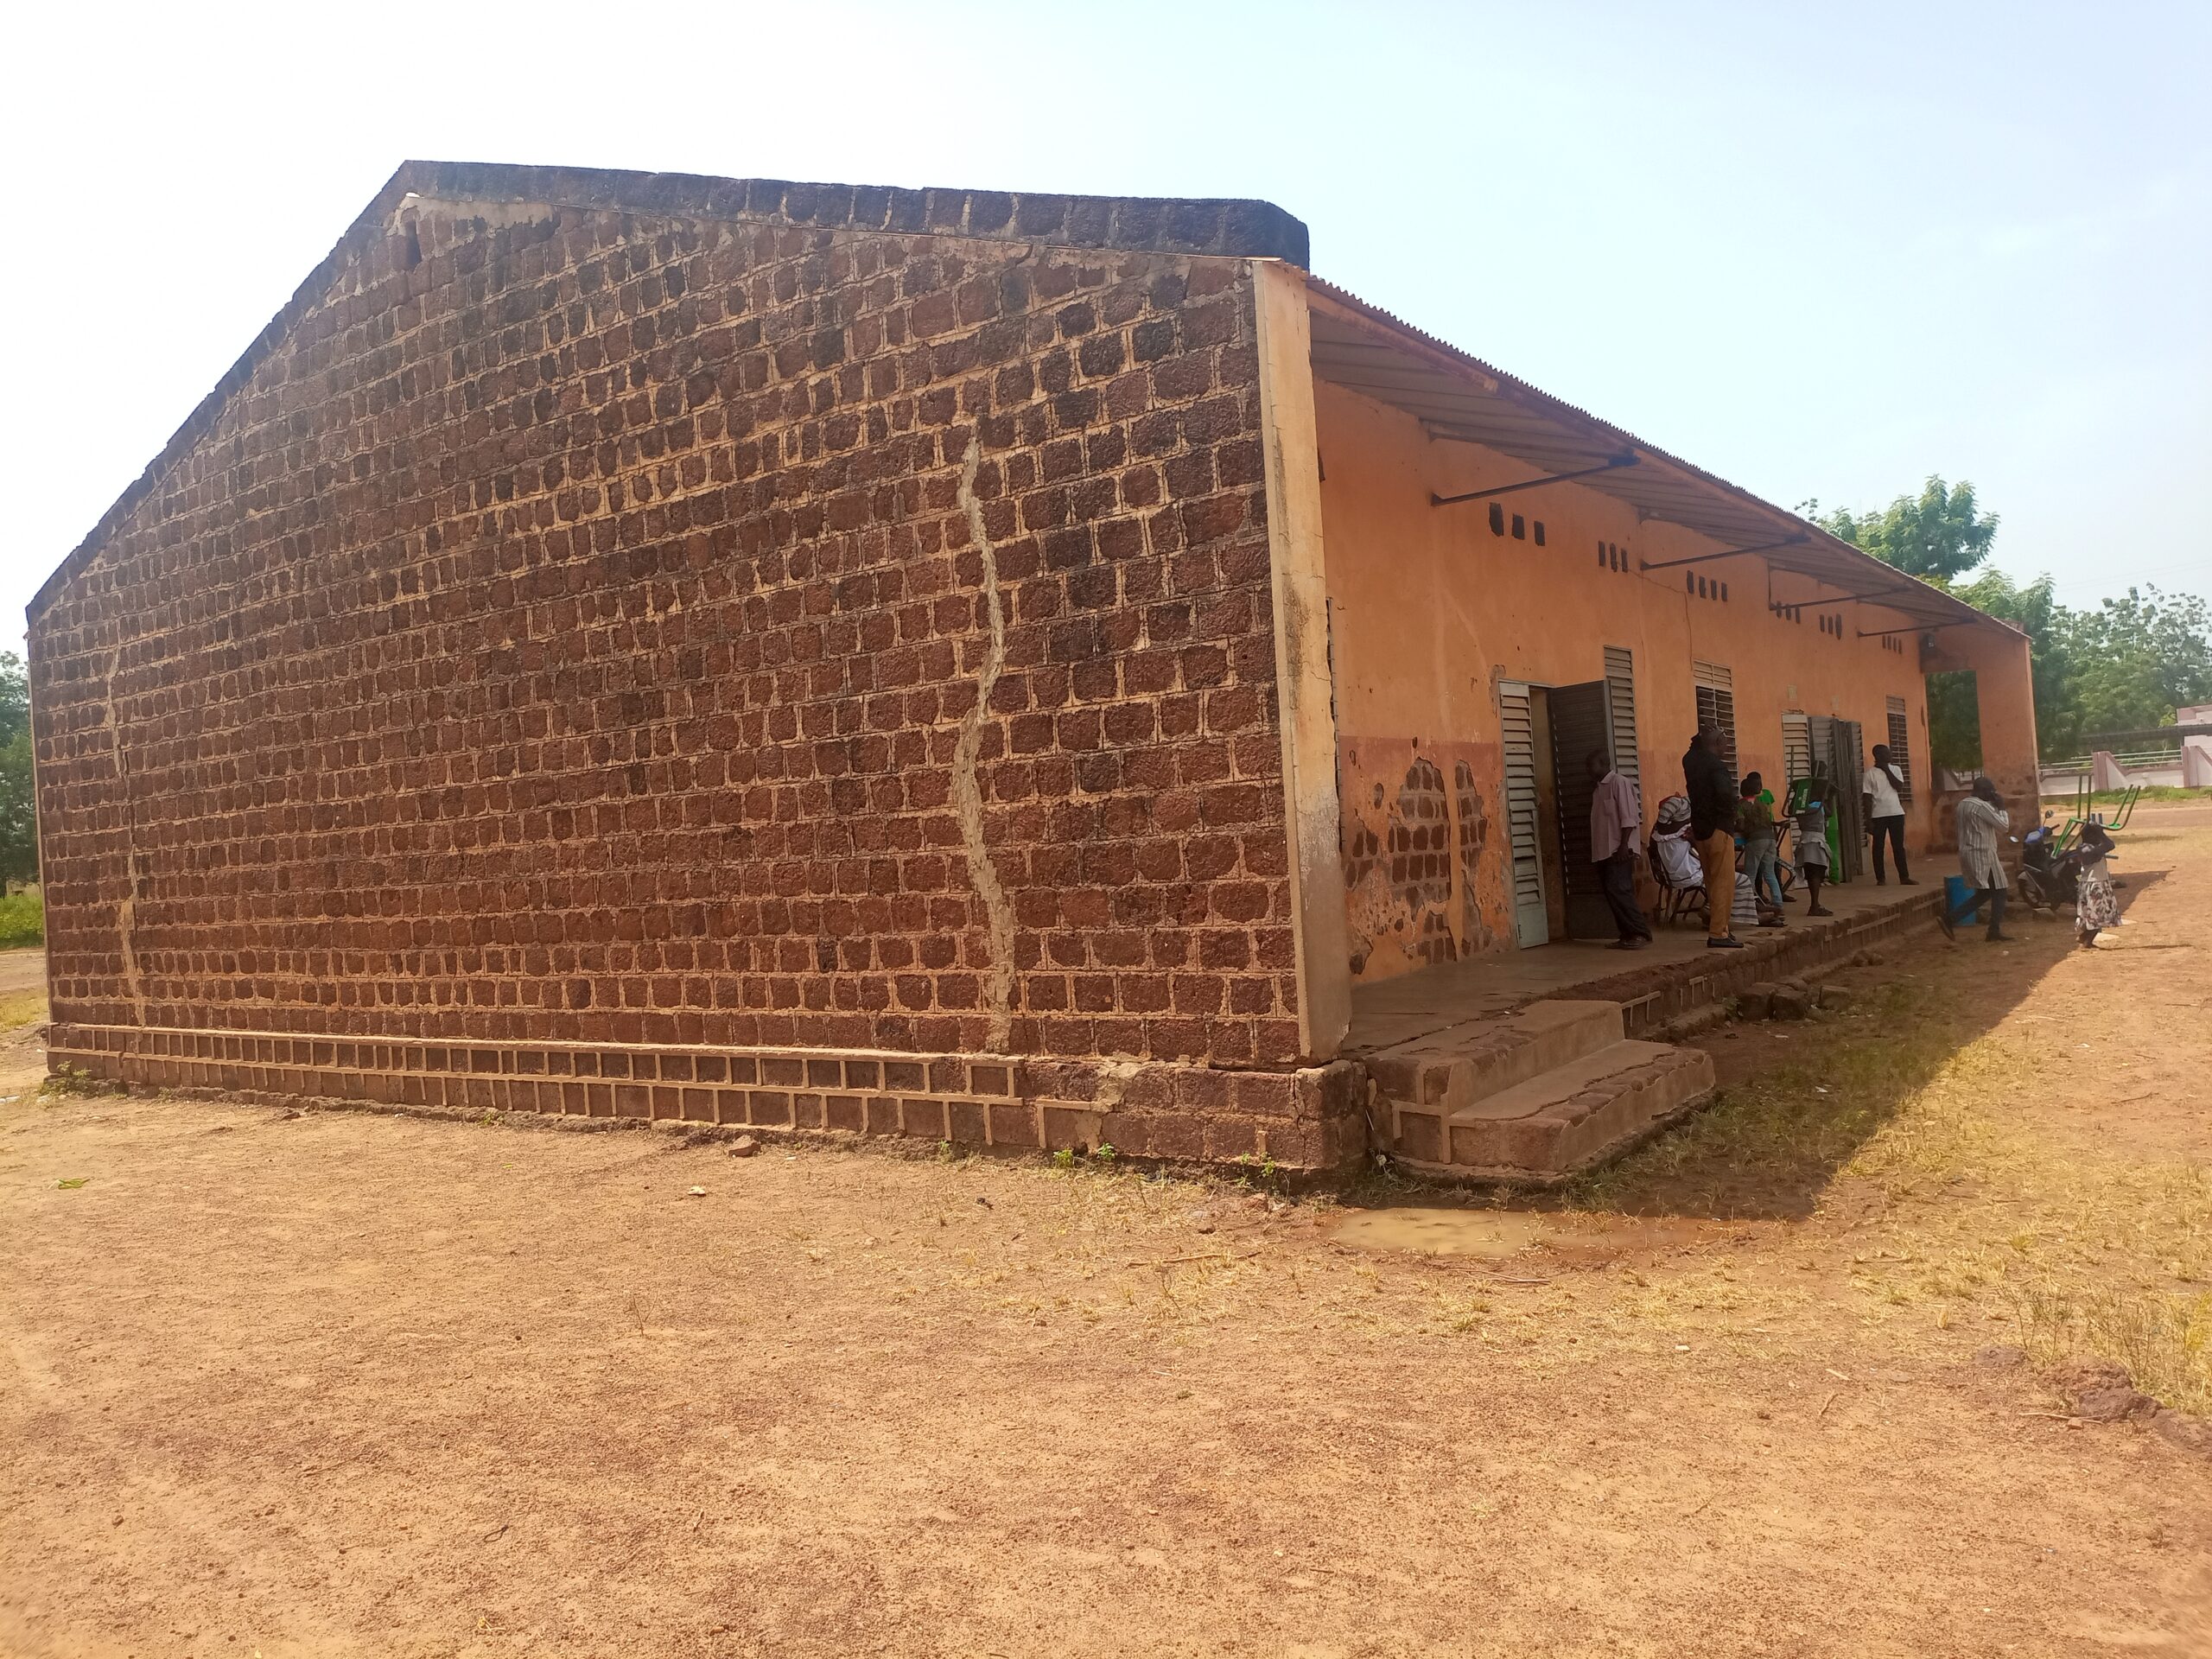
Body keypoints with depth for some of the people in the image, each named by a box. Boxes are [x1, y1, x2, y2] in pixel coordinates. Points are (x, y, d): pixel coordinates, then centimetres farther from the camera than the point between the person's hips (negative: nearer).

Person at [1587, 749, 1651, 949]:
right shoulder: (1598, 788, 18)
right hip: (1603, 851, 9)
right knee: (1614, 894, 6)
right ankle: (1628, 935, 8)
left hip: (1618, 850, -9)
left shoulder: (1619, 783, -8)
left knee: (1618, 891, -15)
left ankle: (1641, 933, -12)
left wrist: (1624, 845, -20)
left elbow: (1629, 817, -14)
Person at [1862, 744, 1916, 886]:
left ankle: (1904, 877, 9)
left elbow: (1899, 786, -8)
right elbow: (1867, 798, -5)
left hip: (1896, 813, 3)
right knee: (1878, 847, 2)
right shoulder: (1870, 773, -4)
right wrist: (1868, 820, -9)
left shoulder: (1894, 769, 8)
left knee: (1899, 846, 6)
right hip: (1878, 815, -3)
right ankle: (1881, 878, 9)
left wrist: (1887, 770, -8)